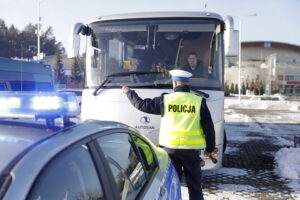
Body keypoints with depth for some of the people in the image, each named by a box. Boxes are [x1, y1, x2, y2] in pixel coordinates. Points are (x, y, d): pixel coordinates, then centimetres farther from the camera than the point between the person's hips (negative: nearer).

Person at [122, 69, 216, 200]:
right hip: (191, 149, 0)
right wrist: (210, 148, 11)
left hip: (170, 148, 0)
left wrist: (128, 92, 23)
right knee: (194, 185, 10)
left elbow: (142, 105, 7)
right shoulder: (199, 101, -3)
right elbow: (209, 127, -1)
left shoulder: (165, 100, -3)